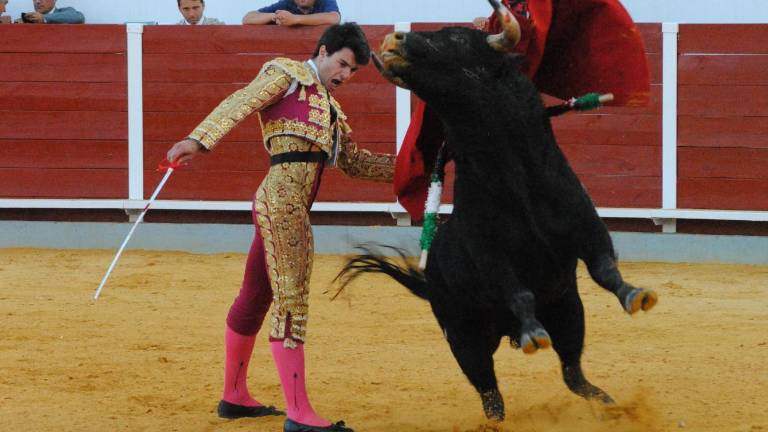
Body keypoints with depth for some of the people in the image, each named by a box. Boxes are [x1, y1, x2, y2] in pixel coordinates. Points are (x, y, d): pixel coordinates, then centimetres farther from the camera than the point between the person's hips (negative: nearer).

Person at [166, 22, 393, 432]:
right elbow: (239, 103, -12)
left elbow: (353, 161, 33)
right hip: (282, 195, -10)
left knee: (256, 297, 18)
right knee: (292, 300, -12)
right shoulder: (287, 74, 2)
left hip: (292, 207, 10)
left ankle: (234, 397, 29)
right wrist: (199, 139, -27)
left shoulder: (330, 108, 27)